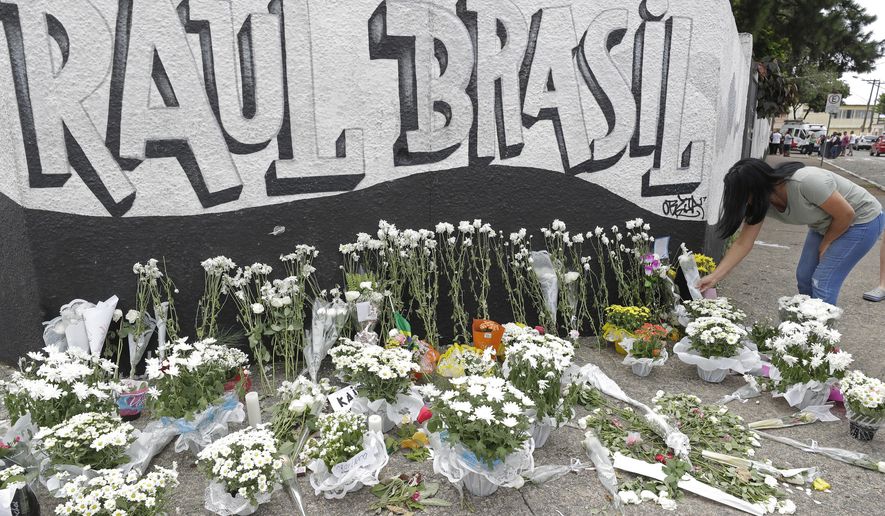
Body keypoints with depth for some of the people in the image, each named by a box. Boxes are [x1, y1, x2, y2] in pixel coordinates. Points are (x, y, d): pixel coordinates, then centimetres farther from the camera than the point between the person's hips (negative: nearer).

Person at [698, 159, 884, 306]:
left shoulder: (806, 182, -38)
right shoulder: (761, 201, -15)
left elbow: (846, 214, -25)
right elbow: (743, 243, -12)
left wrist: (825, 245, -9)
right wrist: (714, 277, -16)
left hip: (862, 219, -7)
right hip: (825, 224, 7)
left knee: (823, 284, -11)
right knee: (804, 278, 6)